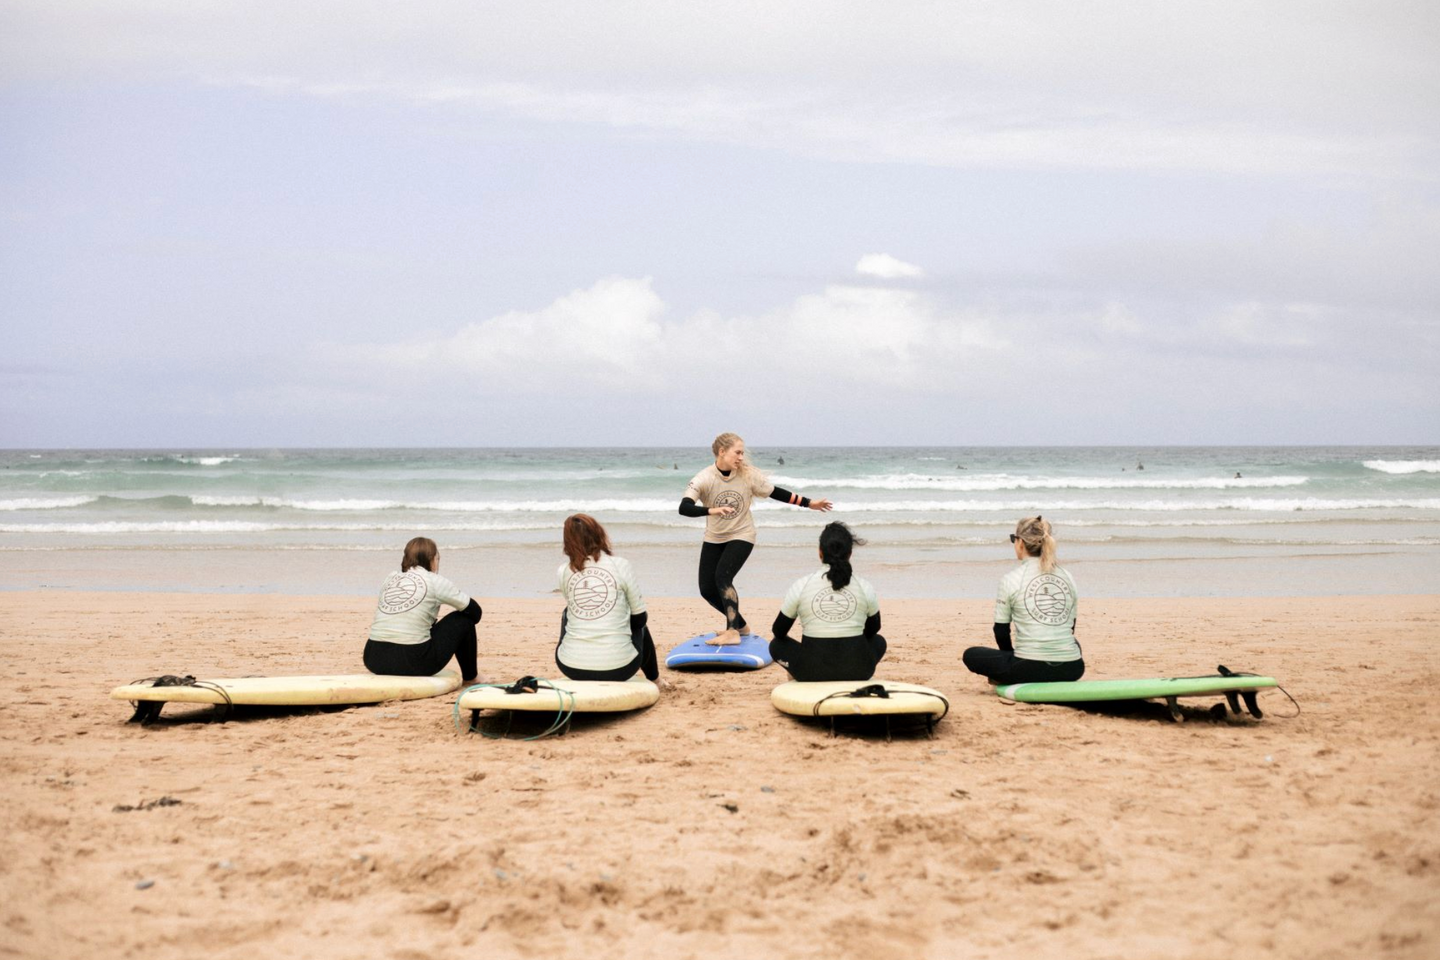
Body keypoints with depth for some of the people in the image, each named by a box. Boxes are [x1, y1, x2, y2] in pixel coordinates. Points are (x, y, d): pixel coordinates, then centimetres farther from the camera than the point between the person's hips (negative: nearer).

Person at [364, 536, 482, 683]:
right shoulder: (434, 580, 2)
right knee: (464, 618, 15)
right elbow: (475, 611, 11)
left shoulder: (390, 578, 14)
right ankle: (470, 677, 28)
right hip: (413, 663, -5)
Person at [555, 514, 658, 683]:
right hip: (617, 669, -1)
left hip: (571, 667, 2)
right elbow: (639, 617, 5)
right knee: (640, 627, 32)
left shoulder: (564, 572, 1)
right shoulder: (620, 565, -6)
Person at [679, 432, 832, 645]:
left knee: (722, 577, -24)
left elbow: (775, 492, -1)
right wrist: (711, 510, -50)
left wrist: (809, 503, 0)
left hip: (741, 535, -2)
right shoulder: (704, 478, -20)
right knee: (707, 589, 2)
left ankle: (733, 632, -21)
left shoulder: (748, 475, -14)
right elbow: (684, 508, -32)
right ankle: (738, 623, 25)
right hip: (714, 538, 2)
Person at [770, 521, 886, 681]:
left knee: (776, 645, 27)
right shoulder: (865, 587, -1)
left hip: (812, 672, 0)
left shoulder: (800, 586, -4)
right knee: (878, 641, 32)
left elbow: (779, 632, 8)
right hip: (857, 672, 1)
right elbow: (873, 628, 18)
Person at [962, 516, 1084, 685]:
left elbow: (1001, 631, 5)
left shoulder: (1010, 579, -2)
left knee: (970, 655, 18)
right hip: (1071, 670, 3)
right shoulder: (1068, 577, 11)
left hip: (1031, 668, -3)